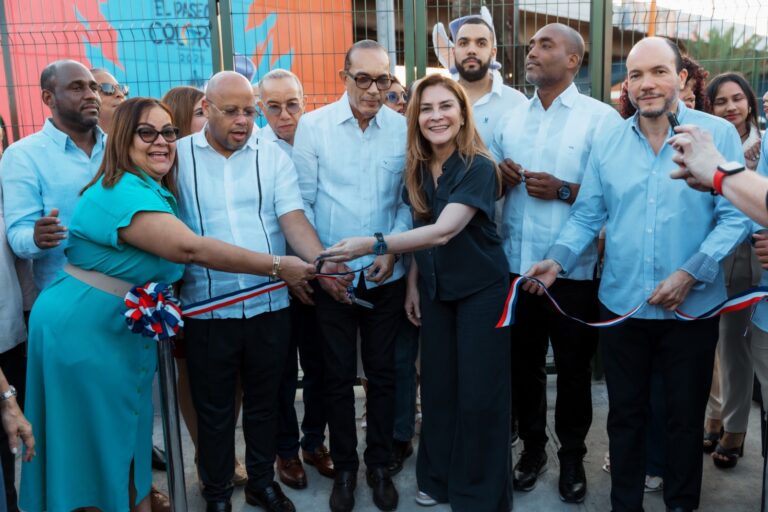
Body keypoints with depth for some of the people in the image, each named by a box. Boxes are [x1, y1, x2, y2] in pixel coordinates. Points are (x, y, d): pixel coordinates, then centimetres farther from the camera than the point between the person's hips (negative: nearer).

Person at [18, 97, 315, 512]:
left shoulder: (159, 192, 8)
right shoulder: (123, 192, -23)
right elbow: (192, 249, -33)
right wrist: (278, 267, -29)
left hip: (121, 331, 9)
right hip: (84, 331, -9)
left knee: (127, 431, 18)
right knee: (100, 442, 6)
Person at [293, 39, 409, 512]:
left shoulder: (403, 129, 0)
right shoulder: (313, 126, -4)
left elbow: (407, 200, 5)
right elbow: (302, 201, -2)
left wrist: (392, 250, -6)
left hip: (386, 274, 1)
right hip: (331, 275, -1)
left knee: (383, 372, 11)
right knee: (338, 376, 10)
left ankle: (380, 465, 30)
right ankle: (344, 469, 28)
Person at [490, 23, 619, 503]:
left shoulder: (601, 117, -7)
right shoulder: (510, 118, 9)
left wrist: (563, 190, -22)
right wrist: (497, 176, -6)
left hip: (573, 270, -4)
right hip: (516, 265, 4)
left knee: (574, 368, 11)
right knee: (523, 363, 15)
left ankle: (573, 455, 31)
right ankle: (533, 446, 35)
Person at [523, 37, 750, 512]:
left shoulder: (719, 134, -7)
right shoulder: (607, 141, 2)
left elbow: (736, 216, -10)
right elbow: (588, 215, 3)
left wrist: (690, 273, -20)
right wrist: (558, 260, -13)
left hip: (692, 308, -2)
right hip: (620, 305, 2)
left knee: (685, 419, 15)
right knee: (625, 414, 16)